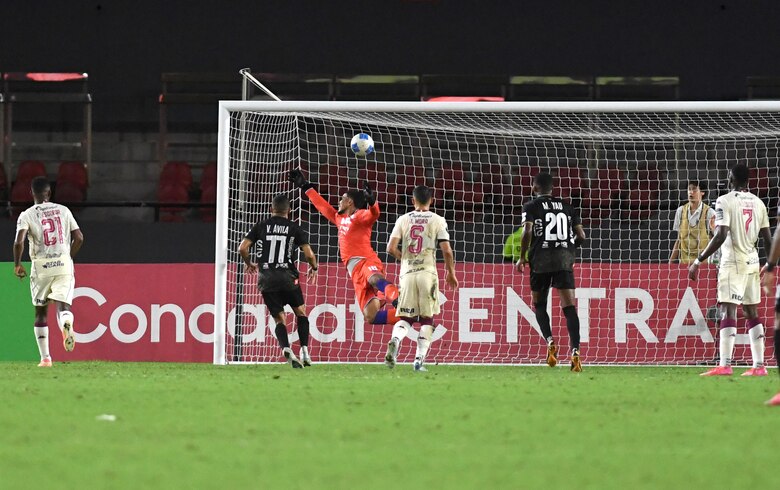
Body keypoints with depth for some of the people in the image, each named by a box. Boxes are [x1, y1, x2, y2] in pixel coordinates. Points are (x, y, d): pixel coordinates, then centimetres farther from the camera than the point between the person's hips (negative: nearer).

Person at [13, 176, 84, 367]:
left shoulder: (27, 215, -1)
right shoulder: (63, 211, 7)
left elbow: (19, 242, -13)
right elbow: (79, 238, 6)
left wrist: (17, 265, 1)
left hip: (41, 266, -1)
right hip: (64, 264, 1)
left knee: (41, 313, 13)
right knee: (62, 306, -7)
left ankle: (45, 357, 14)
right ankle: (66, 323, -44)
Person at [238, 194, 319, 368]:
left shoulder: (261, 226, 6)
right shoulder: (294, 229, 2)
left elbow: (243, 248, 1)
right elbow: (309, 254, -4)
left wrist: (249, 263, 21)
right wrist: (313, 268, 18)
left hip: (266, 279, 1)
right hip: (287, 278, -1)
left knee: (279, 319, 7)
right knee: (300, 313, 17)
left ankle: (286, 349, -19)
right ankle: (304, 351, 6)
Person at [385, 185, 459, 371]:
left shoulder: (404, 219, 5)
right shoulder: (437, 220, 1)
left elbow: (391, 248, -1)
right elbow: (447, 251, -4)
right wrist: (451, 273, 9)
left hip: (407, 272, 2)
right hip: (428, 272, -1)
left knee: (406, 317, 8)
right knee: (427, 318, 8)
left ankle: (395, 340, -24)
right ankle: (419, 359, -2)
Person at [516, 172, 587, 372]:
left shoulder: (531, 206, 4)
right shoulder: (567, 207, 14)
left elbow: (528, 231, -11)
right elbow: (581, 236, 9)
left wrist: (522, 257, 0)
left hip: (541, 259, -2)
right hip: (565, 260, 2)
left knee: (539, 304, 16)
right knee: (569, 306, -4)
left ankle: (550, 342, -5)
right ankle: (575, 351, -19)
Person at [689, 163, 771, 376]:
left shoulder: (725, 201, -10)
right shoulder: (758, 203, 9)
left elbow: (721, 236, -20)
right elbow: (767, 239, 10)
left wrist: (698, 261, -17)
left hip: (733, 263, -7)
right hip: (752, 262, 7)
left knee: (728, 312, -12)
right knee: (752, 313, 12)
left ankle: (724, 365, -22)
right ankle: (759, 365, 10)